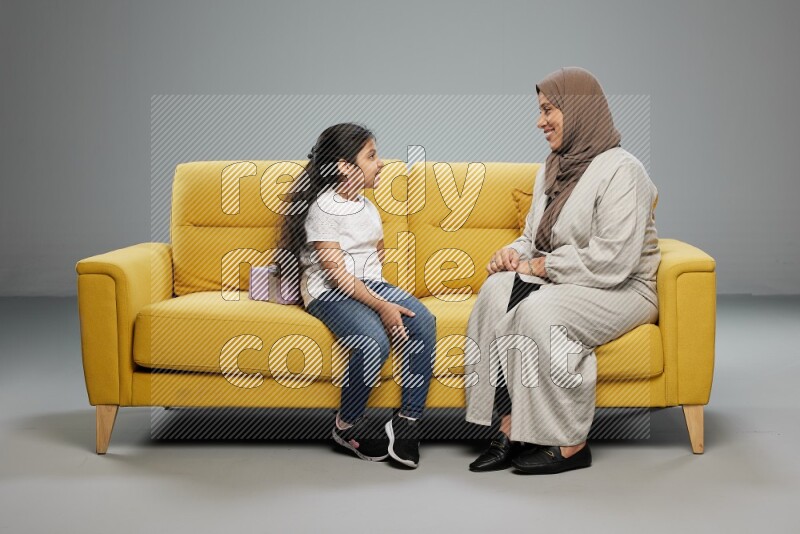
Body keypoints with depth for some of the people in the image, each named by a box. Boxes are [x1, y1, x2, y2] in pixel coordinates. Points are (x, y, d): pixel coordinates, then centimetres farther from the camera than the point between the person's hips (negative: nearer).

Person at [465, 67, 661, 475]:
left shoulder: (620, 171, -14)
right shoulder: (552, 170, 14)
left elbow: (611, 261, -23)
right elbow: (533, 238, 19)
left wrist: (541, 266, -17)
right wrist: (514, 254, -5)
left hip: (622, 290, -7)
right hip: (559, 282, 7)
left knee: (540, 310, -33)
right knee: (498, 289, -22)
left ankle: (571, 444, -21)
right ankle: (511, 430, -25)